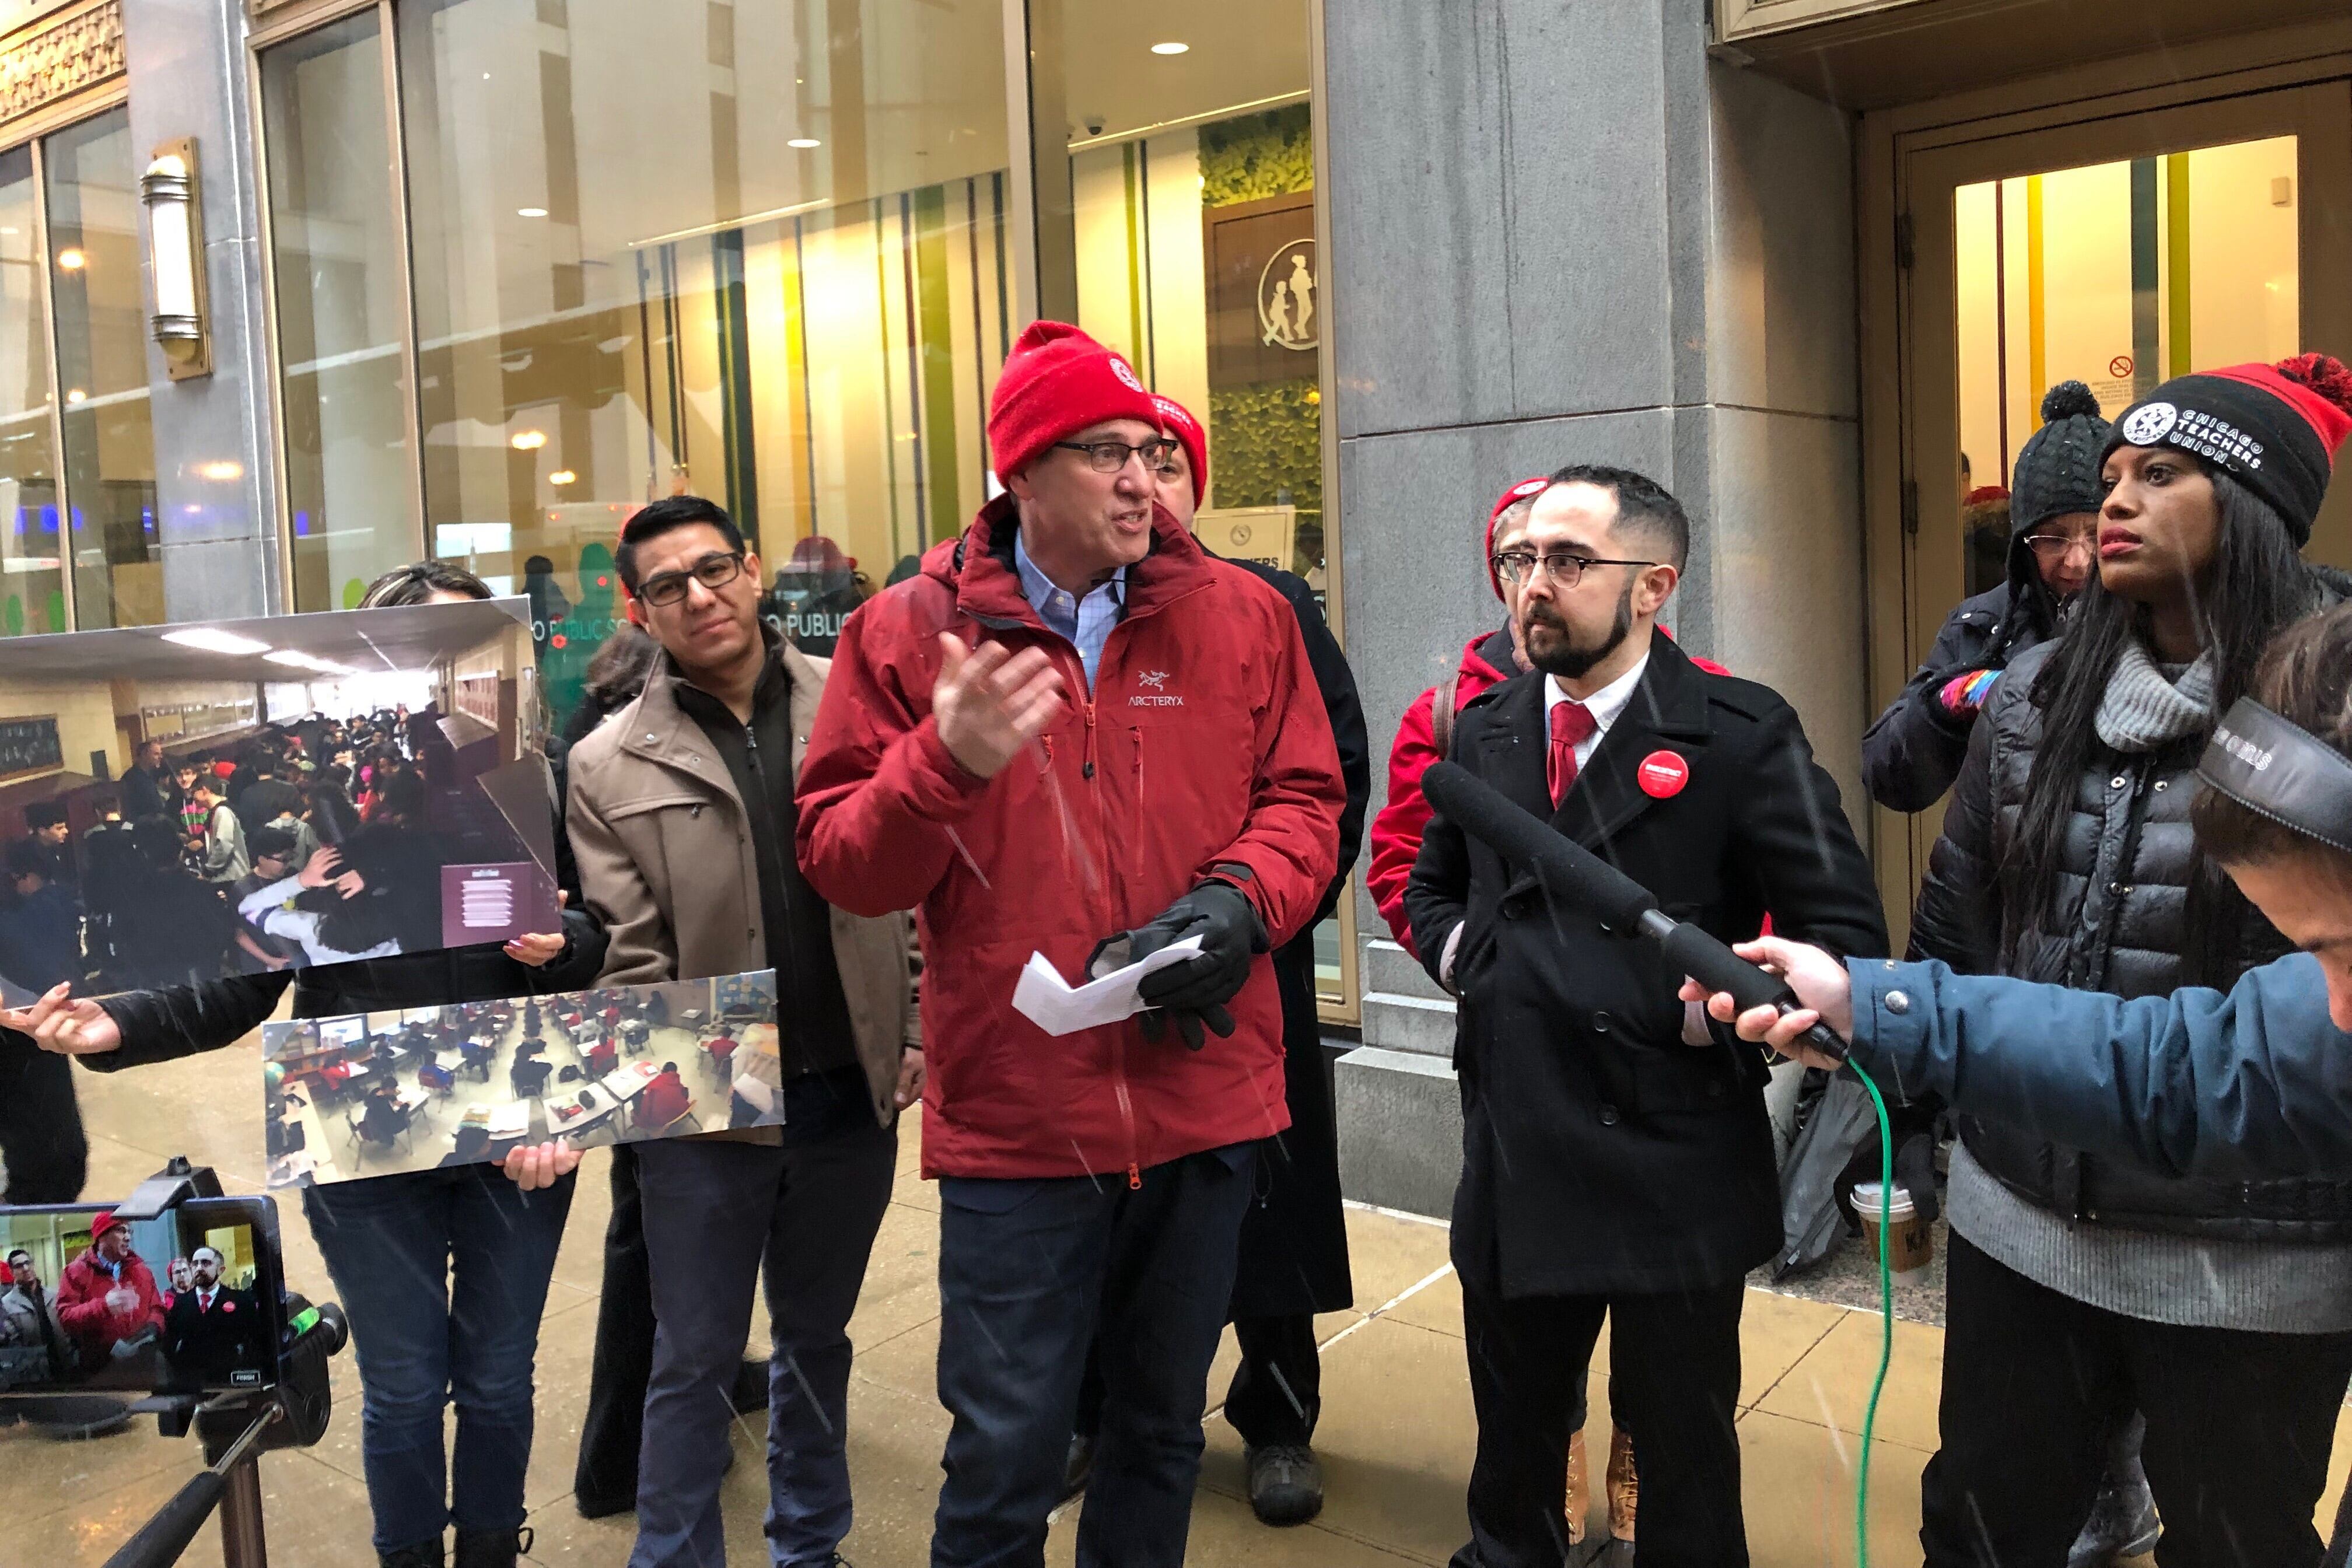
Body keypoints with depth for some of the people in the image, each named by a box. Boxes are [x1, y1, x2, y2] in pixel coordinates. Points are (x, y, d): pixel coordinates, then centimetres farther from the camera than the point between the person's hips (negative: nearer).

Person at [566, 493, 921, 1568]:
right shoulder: (610, 764, -2)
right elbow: (628, 953, -3)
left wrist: (920, 1029, 1)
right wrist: (667, 1073, -16)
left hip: (852, 1094, 2)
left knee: (817, 1340, 19)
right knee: (694, 1359, 9)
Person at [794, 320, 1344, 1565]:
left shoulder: (1241, 617, 3)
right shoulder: (911, 632, -3)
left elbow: (1305, 802, 8)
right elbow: (840, 863, -4)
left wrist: (1239, 902, -12)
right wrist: (945, 766, -22)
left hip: (1203, 1100, 3)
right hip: (1014, 1118, -2)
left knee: (1163, 1428, 21)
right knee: (1004, 1459, 7)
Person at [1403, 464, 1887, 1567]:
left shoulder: (1743, 735, -8)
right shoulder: (1483, 731, 8)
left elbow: (1844, 935, -8)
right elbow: (1430, 886, 22)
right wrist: (1457, 947, 3)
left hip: (1677, 1169, -4)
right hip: (1513, 1157, 5)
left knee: (1683, 1457, 13)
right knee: (1513, 1443, 20)